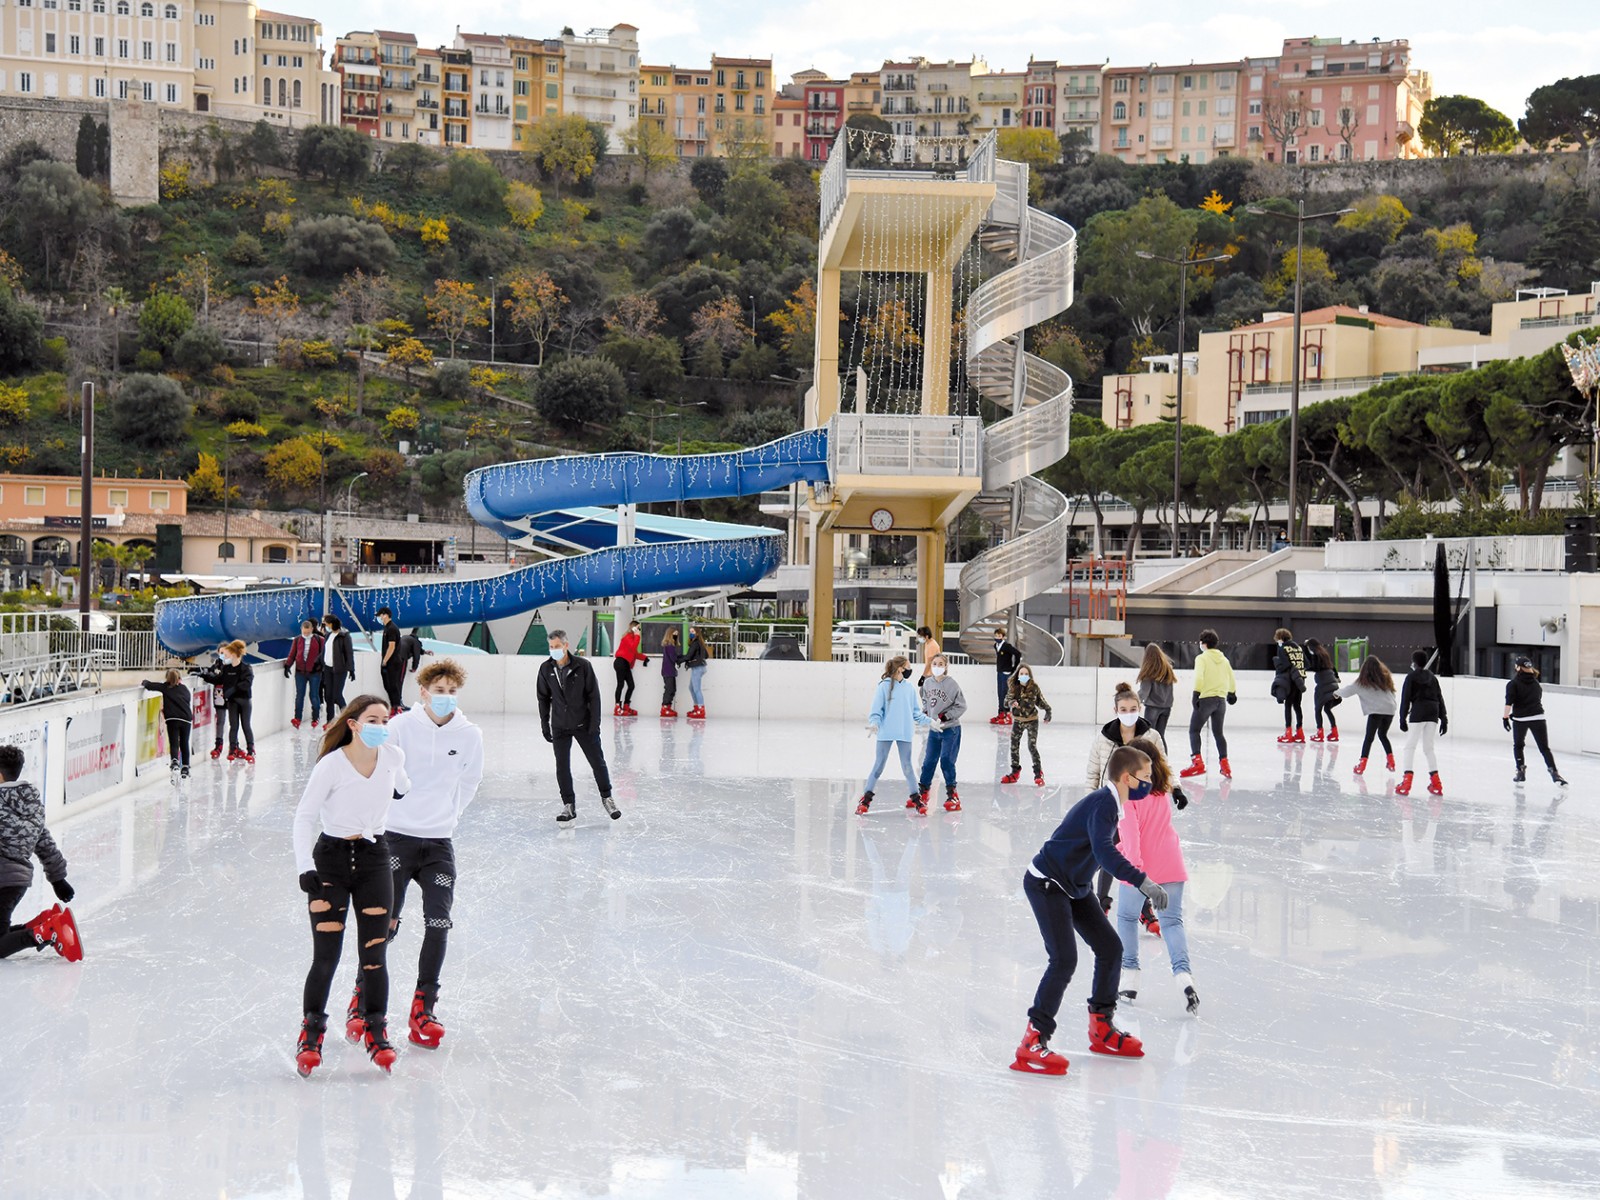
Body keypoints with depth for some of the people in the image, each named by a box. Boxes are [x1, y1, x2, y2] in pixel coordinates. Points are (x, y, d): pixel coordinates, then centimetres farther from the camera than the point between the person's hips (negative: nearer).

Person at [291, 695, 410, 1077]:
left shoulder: (394, 756, -5)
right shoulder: (331, 765, -17)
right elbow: (304, 816, -14)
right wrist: (305, 866, -21)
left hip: (374, 858, 3)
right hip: (331, 858, -3)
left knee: (374, 952, 1)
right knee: (326, 954, -6)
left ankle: (376, 1030, 15)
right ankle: (311, 1032, 10)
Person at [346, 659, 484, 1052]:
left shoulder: (470, 735, 1)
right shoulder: (400, 727, -10)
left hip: (440, 843, 3)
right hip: (397, 836, -3)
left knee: (439, 925, -4)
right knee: (384, 923, -4)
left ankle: (424, 1008, 9)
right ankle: (361, 1005, 12)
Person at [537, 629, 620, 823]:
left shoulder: (582, 665, -12)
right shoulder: (546, 669, -3)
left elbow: (594, 695, -9)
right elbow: (543, 698, 7)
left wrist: (595, 724, -12)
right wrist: (544, 725, 5)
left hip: (584, 725, -2)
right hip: (560, 727, 2)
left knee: (598, 762, 5)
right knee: (562, 767, 2)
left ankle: (606, 798, 23)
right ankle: (568, 805, 14)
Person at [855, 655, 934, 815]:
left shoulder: (909, 688, 5)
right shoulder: (884, 686, -7)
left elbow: (916, 712, 12)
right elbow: (876, 710, -7)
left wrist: (929, 721, 4)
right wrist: (874, 723, -23)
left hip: (904, 734, 3)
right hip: (886, 733, -3)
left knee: (907, 767, 7)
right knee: (878, 766, 3)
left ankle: (917, 799, 14)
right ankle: (865, 799, 12)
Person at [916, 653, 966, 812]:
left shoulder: (952, 684, -13)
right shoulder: (928, 683, 3)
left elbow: (961, 706, -12)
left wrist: (944, 717, -17)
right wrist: (925, 713, 3)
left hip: (950, 730, -5)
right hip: (934, 729, 5)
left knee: (946, 761, -7)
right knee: (928, 762, 10)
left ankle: (953, 796, 4)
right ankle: (922, 794, 24)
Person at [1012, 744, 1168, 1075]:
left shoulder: (1112, 802, 7)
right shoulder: (1102, 804, -24)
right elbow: (1104, 851, -39)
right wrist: (1143, 881, -45)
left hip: (1075, 887, 10)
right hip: (1046, 884, -10)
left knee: (1110, 947, 10)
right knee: (1065, 959, -18)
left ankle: (1101, 1028, 23)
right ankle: (1033, 1042, -13)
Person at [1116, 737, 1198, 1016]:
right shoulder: (1163, 792, 11)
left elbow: (1130, 828, -21)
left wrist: (1135, 862, -27)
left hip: (1140, 867, -4)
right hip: (1171, 866, 5)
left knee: (1127, 918, 15)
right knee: (1172, 921, 8)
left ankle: (1130, 976, 15)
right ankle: (1183, 973, -12)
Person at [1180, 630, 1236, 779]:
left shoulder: (1202, 658, -6)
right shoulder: (1224, 659, 12)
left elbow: (1199, 677, -18)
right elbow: (1231, 678, 18)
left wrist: (1196, 694, -18)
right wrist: (1232, 693, 33)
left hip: (1206, 699, -6)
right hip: (1221, 700, 6)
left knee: (1194, 730, 0)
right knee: (1218, 733, 14)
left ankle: (1197, 762, -13)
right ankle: (1224, 763, 6)